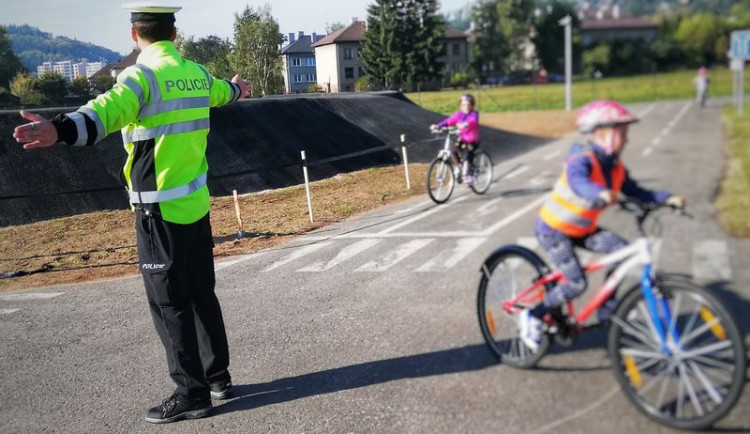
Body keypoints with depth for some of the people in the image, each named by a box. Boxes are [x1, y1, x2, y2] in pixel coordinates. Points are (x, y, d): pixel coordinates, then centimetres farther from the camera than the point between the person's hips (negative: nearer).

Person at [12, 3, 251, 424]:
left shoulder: (142, 75, -13)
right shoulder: (198, 74, 9)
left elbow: (110, 110, -35)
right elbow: (221, 92, 33)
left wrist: (59, 129, -52)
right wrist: (237, 88, 57)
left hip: (161, 212, -7)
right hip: (197, 205, 7)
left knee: (169, 303, 2)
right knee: (202, 294, 17)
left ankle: (192, 393, 10)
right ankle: (219, 377, 29)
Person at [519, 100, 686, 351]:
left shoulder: (615, 168, 0)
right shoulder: (582, 159, -25)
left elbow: (635, 192, 1)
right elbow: (578, 182, -46)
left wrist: (667, 198, -12)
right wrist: (601, 195, -65)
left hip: (582, 229, 8)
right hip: (554, 229, -8)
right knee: (576, 284, -16)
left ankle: (606, 310, 5)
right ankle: (532, 317, 4)